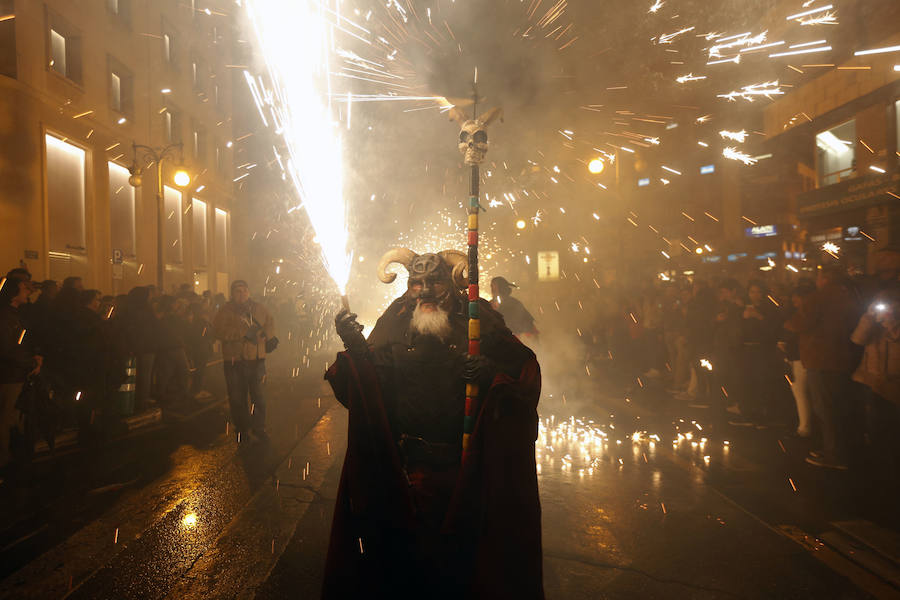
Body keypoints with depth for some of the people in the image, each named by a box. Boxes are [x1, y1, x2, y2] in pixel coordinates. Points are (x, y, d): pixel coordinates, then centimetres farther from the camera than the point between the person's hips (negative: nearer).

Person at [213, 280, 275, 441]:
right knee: (237, 397, 5)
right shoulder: (225, 311, -1)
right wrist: (244, 333, -20)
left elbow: (270, 323, 15)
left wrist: (265, 334, -8)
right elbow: (219, 331, -14)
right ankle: (242, 428, 20)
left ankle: (259, 427, 15)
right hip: (234, 361, -2)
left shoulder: (259, 309, 9)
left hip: (256, 359, 2)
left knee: (258, 396, 3)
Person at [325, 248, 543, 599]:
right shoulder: (395, 321, 4)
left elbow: (526, 368, -1)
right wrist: (355, 348, -15)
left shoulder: (477, 319, 0)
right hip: (405, 463, 1)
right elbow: (370, 386, 1)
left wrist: (493, 373, -20)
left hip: (467, 467, -1)